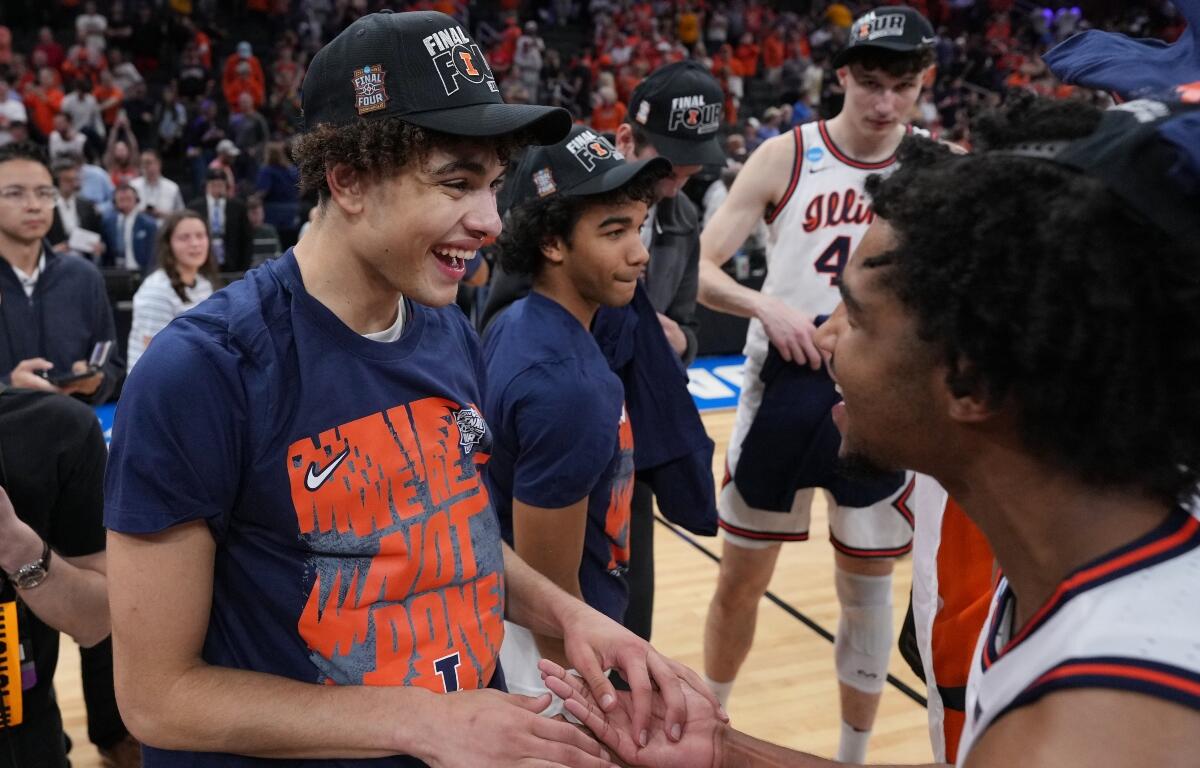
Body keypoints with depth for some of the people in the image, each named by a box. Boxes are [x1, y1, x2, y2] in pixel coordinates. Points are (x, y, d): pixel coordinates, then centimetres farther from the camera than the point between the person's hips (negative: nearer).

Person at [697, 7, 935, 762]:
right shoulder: (787, 157, -5)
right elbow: (697, 268, -8)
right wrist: (766, 306, -25)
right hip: (786, 388, -1)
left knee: (868, 588, 10)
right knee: (742, 576, 11)